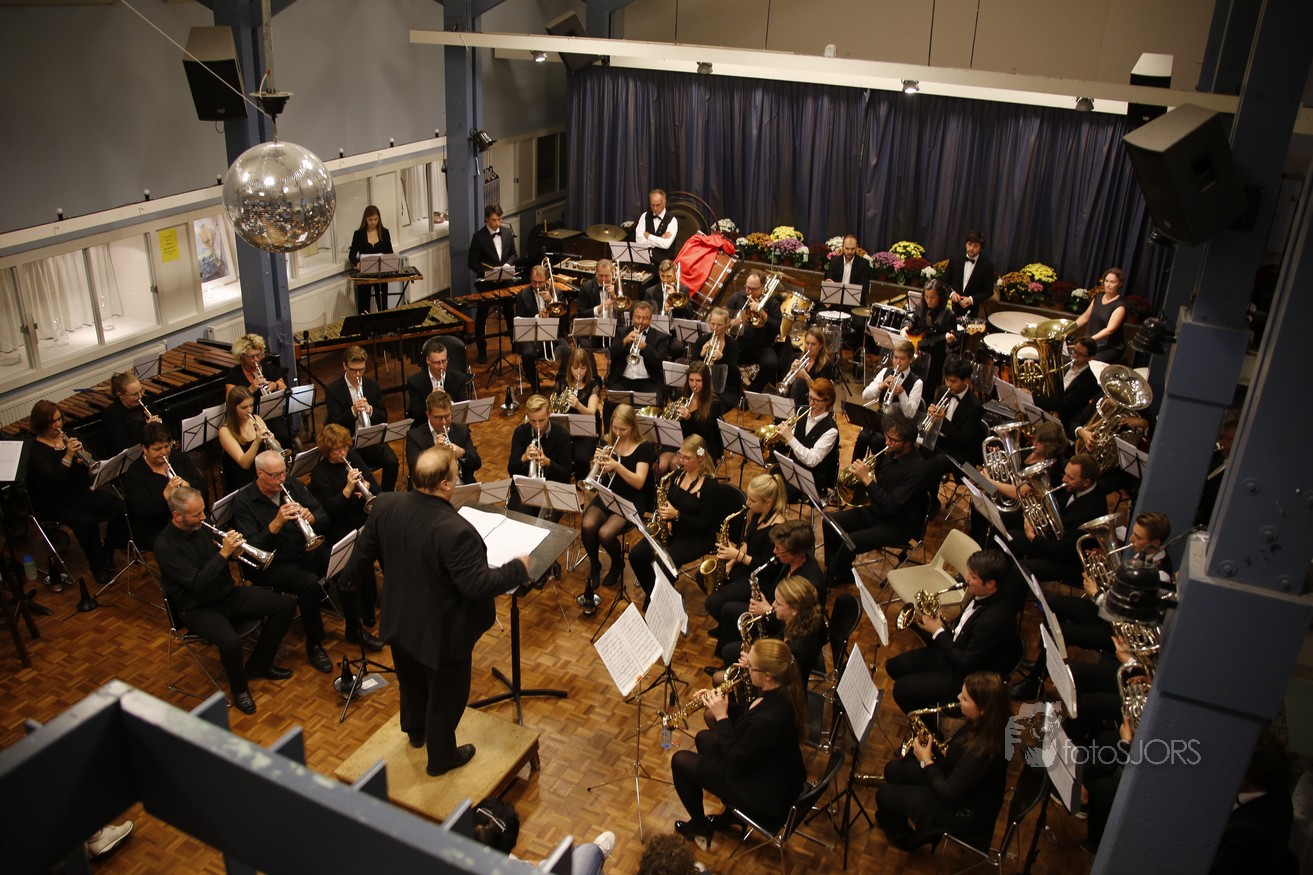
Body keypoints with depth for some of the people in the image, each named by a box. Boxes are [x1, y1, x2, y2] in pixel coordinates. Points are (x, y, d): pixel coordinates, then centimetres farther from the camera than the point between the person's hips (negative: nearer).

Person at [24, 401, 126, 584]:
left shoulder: (68, 436, 5)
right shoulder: (35, 450, -12)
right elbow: (54, 480, -24)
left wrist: (85, 459, -18)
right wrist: (68, 456, -32)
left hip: (81, 491, 6)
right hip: (54, 502, -6)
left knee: (118, 507, -17)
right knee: (87, 521, -32)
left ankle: (108, 553, 4)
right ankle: (98, 567, -14)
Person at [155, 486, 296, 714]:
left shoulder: (201, 527, 1)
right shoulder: (165, 545, -20)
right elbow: (197, 583, -27)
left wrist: (233, 551, -7)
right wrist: (224, 553, -29)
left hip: (228, 594, 7)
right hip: (198, 609, -7)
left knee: (285, 605, -4)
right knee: (231, 642, -36)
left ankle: (258, 664, 14)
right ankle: (239, 688, -3)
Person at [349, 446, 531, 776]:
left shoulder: (385, 506, -15)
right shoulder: (456, 531, -37)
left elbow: (363, 553, 1)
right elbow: (477, 585, -31)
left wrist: (349, 580, 22)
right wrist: (518, 568, -15)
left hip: (399, 621, 7)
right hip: (441, 633, -7)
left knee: (411, 681, 32)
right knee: (446, 696, 19)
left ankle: (415, 732, 58)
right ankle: (442, 757, 41)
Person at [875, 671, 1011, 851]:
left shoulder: (983, 750, -39)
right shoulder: (985, 723, -14)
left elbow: (948, 794, -26)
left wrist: (926, 761, -15)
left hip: (967, 813, -8)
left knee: (884, 795, 2)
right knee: (892, 770, 13)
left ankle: (903, 836, 32)